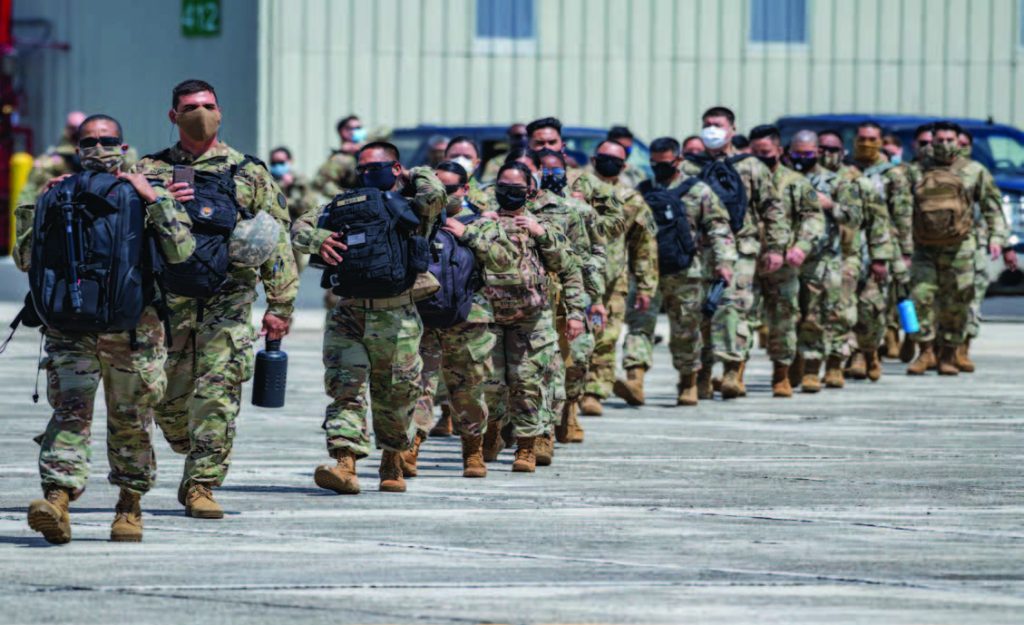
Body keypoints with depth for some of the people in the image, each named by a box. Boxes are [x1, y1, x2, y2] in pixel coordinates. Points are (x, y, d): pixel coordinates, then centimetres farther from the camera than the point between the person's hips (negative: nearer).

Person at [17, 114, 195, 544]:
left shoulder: (148, 197, 5)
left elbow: (181, 251, -9)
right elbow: (26, 260, 8)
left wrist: (155, 200, -13)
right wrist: (36, 209, 0)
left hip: (134, 328, -1)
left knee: (131, 421, 7)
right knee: (70, 410, -14)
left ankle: (130, 505, 23)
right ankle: (57, 499, -26)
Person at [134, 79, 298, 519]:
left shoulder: (248, 173, 7)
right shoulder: (150, 171, 9)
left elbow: (277, 242, 6)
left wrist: (279, 306, 1)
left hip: (227, 300, -2)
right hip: (168, 297, 2)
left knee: (216, 396, -10)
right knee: (168, 401, 5)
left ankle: (201, 485, -7)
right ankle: (198, 459, 30)